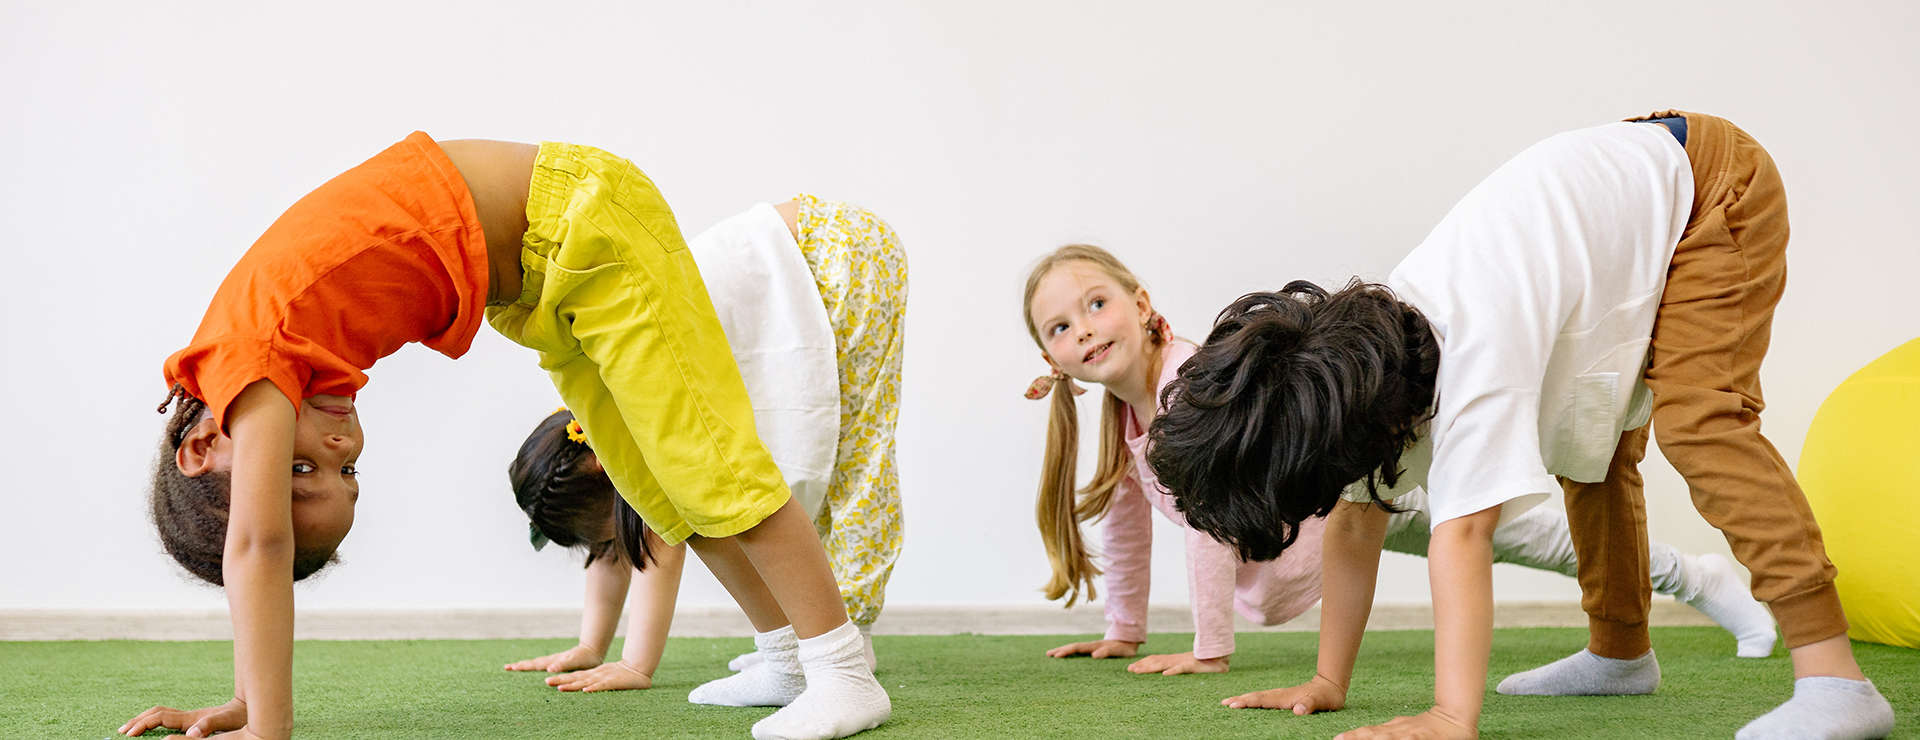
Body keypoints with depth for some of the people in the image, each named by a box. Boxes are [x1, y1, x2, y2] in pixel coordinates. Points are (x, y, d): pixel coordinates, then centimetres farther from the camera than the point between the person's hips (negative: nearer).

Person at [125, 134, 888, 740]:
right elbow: (259, 549, 5)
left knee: (703, 459, -9)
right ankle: (790, 657, 23)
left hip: (579, 210, -8)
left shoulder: (249, 366, -25)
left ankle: (845, 674, -3)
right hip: (529, 276, 8)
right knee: (652, 480, 12)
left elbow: (257, 544, -31)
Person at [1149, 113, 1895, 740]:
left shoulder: (1476, 347, -39)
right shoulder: (1360, 342, -13)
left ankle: (1833, 678, -29)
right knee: (1587, 450, 12)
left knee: (1695, 417, -25)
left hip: (1710, 181, -8)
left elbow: (1463, 531, -44)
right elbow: (1353, 523, -7)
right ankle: (1620, 653, 29)